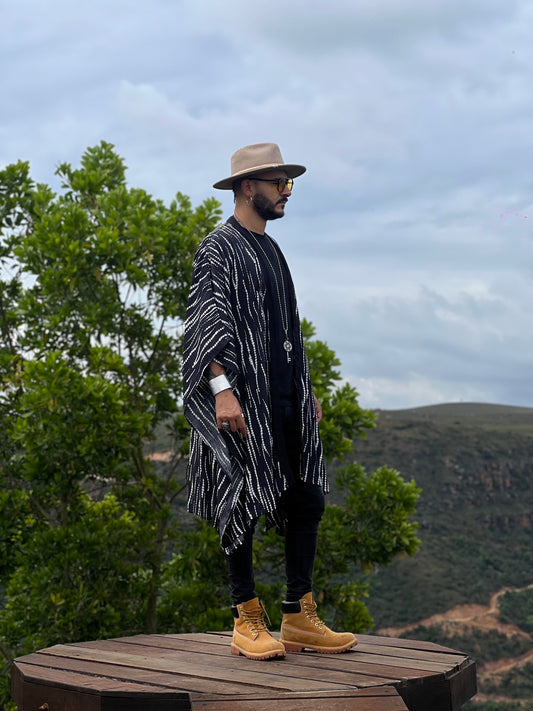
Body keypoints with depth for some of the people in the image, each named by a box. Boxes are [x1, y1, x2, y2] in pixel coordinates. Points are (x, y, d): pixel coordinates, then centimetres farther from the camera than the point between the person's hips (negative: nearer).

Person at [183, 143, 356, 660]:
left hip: (286, 401, 8)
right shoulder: (219, 248, -5)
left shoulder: (271, 249, 20)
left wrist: (306, 390, 22)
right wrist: (223, 389, -24)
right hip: (241, 401, -8)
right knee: (243, 504, -3)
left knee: (306, 501, 5)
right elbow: (206, 323, -14)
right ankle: (246, 622, 7)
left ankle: (299, 618, 13)